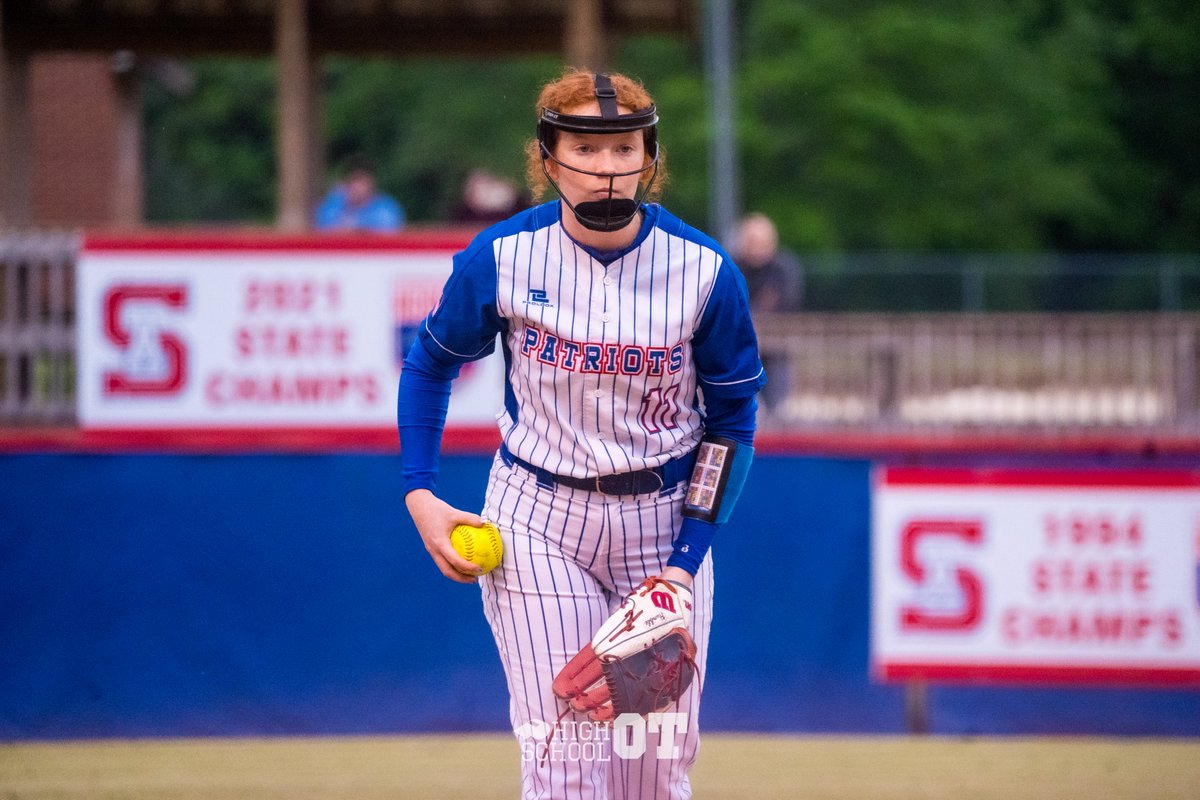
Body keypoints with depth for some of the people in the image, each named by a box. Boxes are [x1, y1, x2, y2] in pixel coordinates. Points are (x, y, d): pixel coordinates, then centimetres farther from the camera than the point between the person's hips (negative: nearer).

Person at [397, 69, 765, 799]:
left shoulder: (706, 272, -11)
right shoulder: (499, 258, -11)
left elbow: (732, 421, -1)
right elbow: (431, 363, 7)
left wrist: (687, 561, -9)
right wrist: (420, 494, -3)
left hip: (665, 519, 1)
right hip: (537, 520, -1)